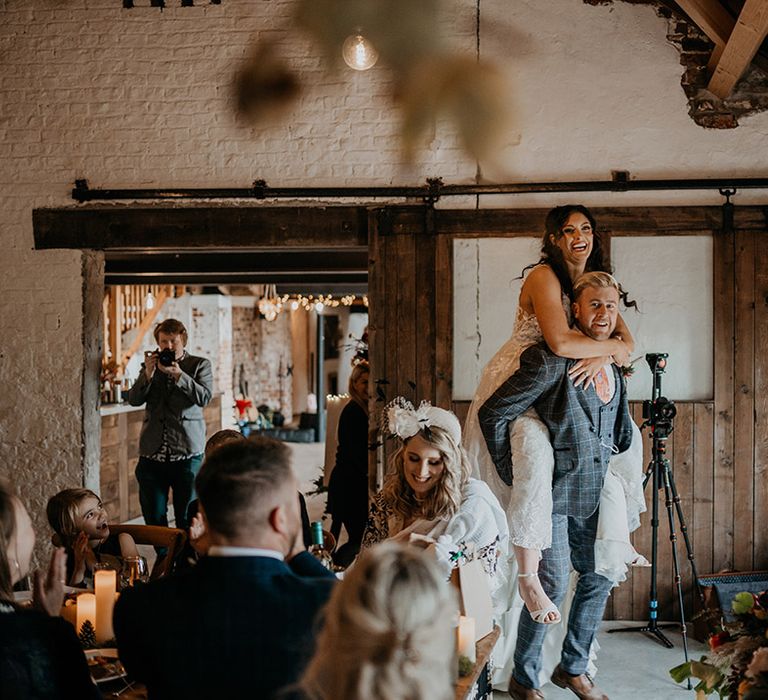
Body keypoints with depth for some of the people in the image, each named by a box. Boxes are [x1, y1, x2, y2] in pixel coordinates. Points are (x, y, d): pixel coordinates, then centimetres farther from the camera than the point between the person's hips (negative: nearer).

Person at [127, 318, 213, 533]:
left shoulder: (199, 365, 6)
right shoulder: (151, 365, 15)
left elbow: (204, 397, -8)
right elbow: (134, 399, 6)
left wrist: (178, 374, -17)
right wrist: (148, 374, -9)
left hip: (187, 454, -3)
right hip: (152, 454, 3)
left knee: (187, 520, -2)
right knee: (154, 520, 6)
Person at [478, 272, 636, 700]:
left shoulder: (614, 368, 8)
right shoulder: (550, 361, -17)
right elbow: (492, 413, -15)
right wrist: (511, 472, -11)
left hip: (591, 496, 8)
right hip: (551, 491, -8)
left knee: (600, 577, 14)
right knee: (553, 583, -9)